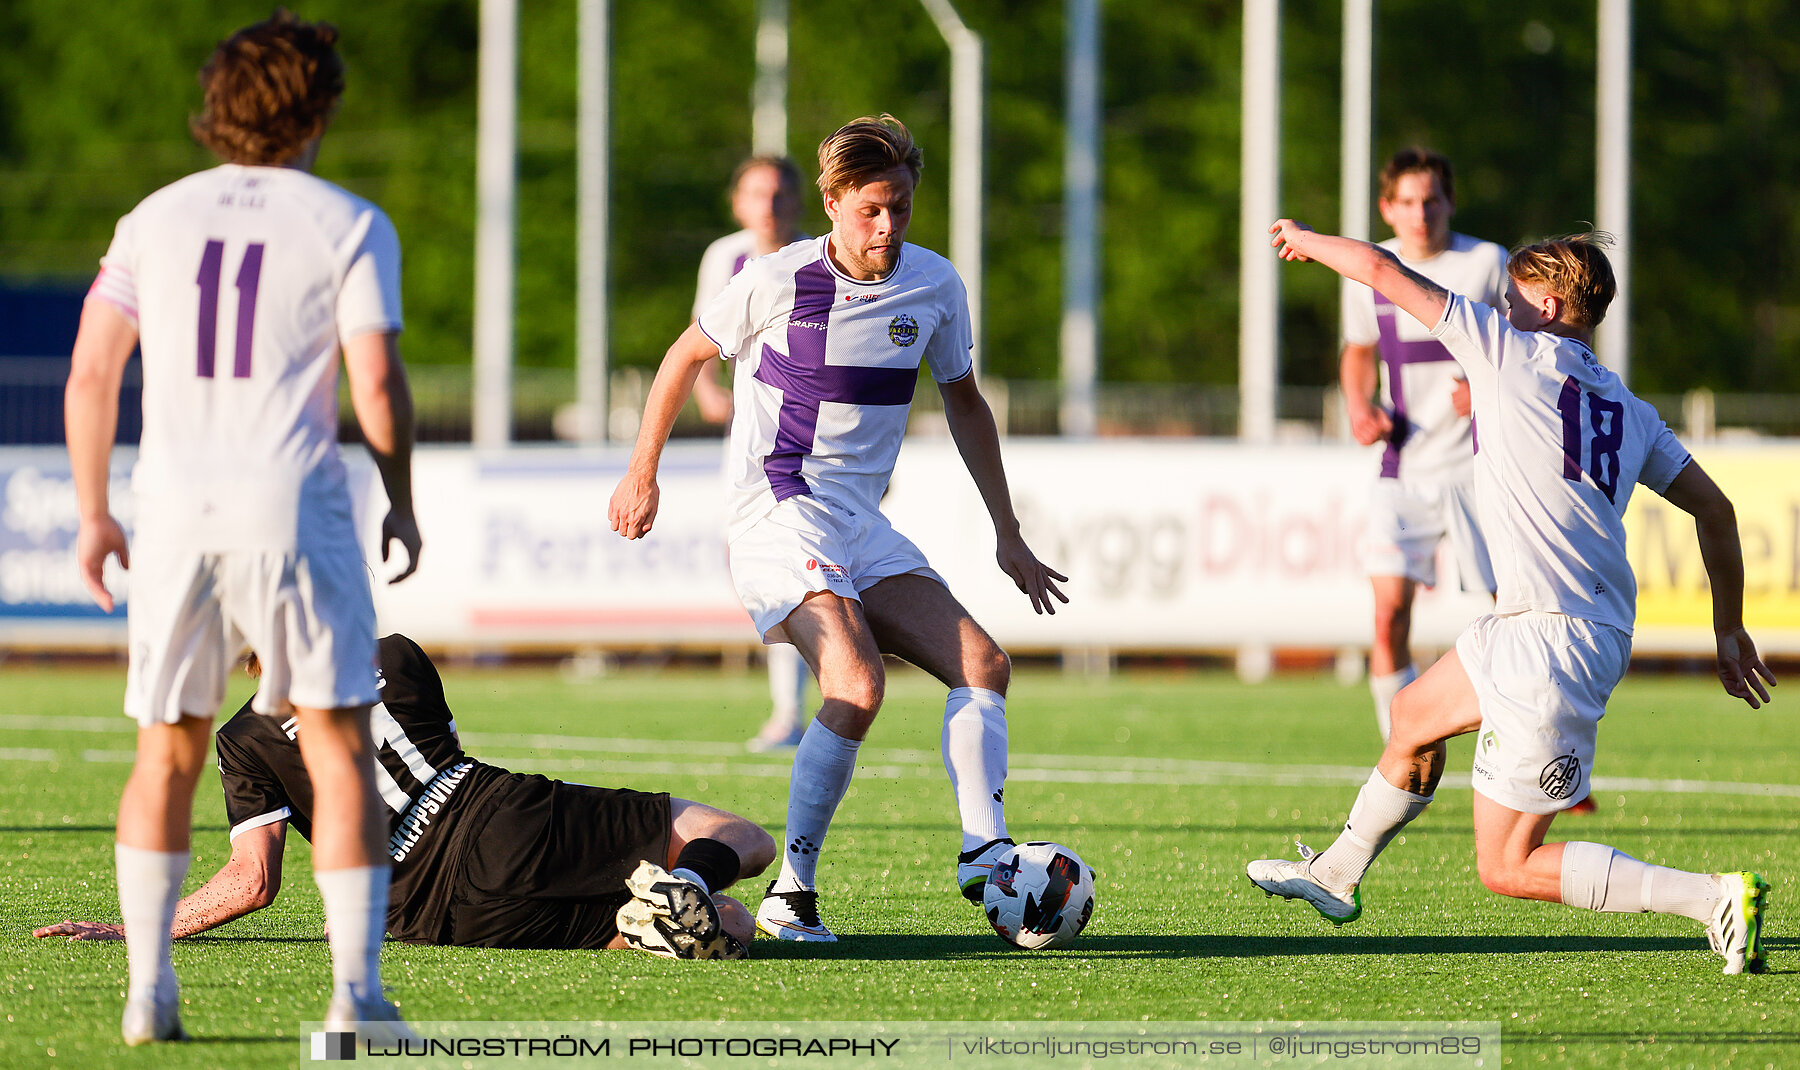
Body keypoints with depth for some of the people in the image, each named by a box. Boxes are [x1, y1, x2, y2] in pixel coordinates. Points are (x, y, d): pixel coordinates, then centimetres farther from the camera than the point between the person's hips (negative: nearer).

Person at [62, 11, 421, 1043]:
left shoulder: (158, 217, 11)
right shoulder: (351, 226, 0)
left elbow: (90, 372, 7)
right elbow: (377, 384, -7)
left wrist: (93, 514, 15)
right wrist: (402, 502, 9)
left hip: (175, 515, 3)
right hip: (296, 511, -3)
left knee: (167, 755, 13)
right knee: (341, 752, 2)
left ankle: (149, 990, 9)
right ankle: (357, 989, -7)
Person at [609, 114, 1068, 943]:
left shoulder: (934, 286, 5)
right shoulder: (776, 281, -9)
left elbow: (963, 401, 19)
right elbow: (688, 355, 8)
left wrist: (1007, 535, 19)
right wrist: (642, 473, 10)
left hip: (863, 524, 6)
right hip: (778, 513, -6)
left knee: (983, 664, -9)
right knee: (857, 686, -25)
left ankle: (984, 856, -12)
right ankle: (790, 895, -19)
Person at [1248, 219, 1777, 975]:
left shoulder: (1513, 353, -6)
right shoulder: (1630, 414, 12)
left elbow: (1382, 271, -1)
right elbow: (1715, 510, 12)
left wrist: (1308, 240, 18)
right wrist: (1730, 632, 21)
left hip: (1552, 643, -9)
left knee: (1508, 868, -5)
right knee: (1415, 715, 31)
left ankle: (1716, 898, -14)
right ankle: (1335, 876, 52)